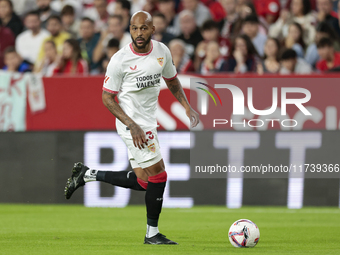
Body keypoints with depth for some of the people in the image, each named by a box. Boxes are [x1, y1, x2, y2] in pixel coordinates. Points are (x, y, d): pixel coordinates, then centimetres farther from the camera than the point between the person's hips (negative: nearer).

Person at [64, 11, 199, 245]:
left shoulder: (162, 52, 1)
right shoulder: (120, 60, -16)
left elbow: (172, 81, 19)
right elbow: (107, 97, -10)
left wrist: (187, 107, 5)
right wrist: (132, 125, -20)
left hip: (148, 122, 7)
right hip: (133, 123, -7)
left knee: (144, 182, 12)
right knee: (158, 175, -8)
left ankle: (87, 175, 23)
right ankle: (152, 233, 7)